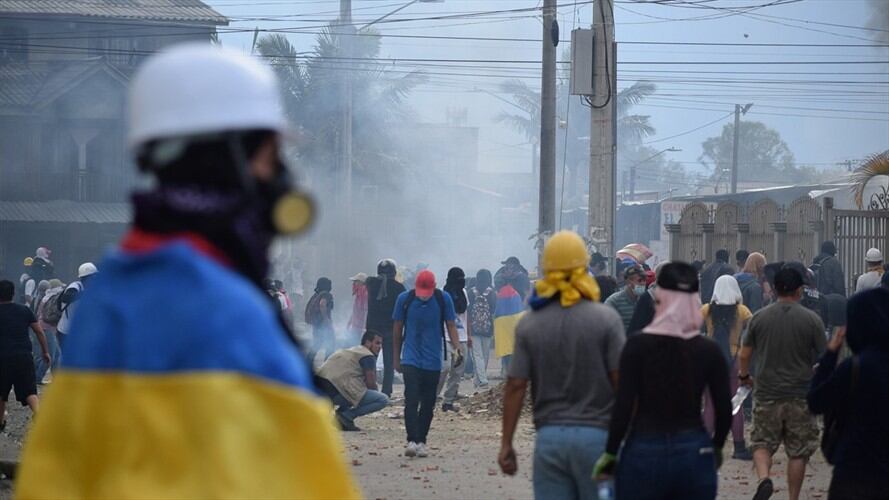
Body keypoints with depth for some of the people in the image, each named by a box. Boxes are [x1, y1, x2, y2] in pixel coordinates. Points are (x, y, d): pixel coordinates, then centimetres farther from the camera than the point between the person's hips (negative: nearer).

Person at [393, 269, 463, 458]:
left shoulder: (444, 299, -2)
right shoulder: (404, 299, -2)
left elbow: (451, 325, 1)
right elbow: (397, 329, 7)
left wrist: (457, 347, -16)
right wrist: (397, 358, 8)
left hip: (433, 361, 1)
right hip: (411, 359, -1)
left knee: (428, 403, 5)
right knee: (411, 400, -14)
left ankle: (421, 441, 15)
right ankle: (412, 441, -19)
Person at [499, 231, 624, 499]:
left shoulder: (529, 324, 2)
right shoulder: (606, 319, -5)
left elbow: (515, 387, 1)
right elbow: (621, 381, -7)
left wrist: (506, 444, 7)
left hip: (549, 437, 2)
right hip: (595, 435, -2)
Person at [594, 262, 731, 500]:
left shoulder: (638, 345, -8)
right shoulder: (710, 351, -1)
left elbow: (624, 406, -11)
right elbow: (724, 411, 3)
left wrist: (610, 453, 0)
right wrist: (716, 446, 21)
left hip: (644, 453, -2)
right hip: (695, 453, 2)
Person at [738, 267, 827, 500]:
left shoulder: (759, 318, -1)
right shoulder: (812, 320, -6)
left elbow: (744, 355, 6)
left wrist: (744, 376, 26)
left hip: (766, 393, 1)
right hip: (801, 396, -1)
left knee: (762, 443, 10)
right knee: (798, 452, 9)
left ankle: (764, 478, -16)